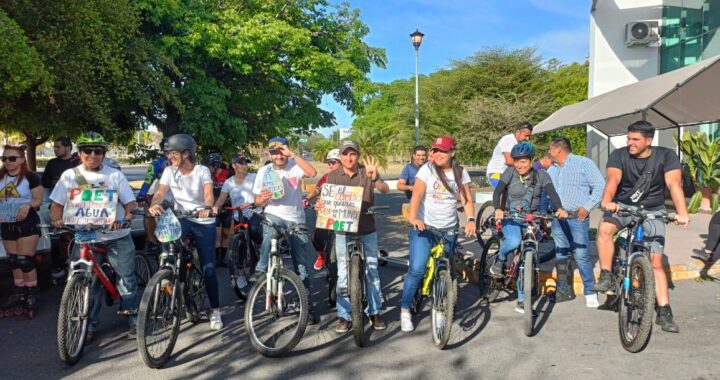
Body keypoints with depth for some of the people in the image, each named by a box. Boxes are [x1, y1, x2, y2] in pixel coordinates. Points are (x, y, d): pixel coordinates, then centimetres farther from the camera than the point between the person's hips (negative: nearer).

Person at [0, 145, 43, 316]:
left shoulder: (31, 177, -9)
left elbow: (38, 200, -10)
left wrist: (28, 206, -29)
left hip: (27, 224, -6)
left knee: (25, 261, -6)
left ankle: (32, 294, 7)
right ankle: (18, 293, 22)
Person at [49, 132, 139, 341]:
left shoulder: (115, 175, 2)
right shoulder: (69, 176, 5)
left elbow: (130, 203, -2)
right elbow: (56, 204, 7)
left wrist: (124, 218, -23)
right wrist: (57, 219, -15)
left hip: (117, 236, -1)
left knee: (127, 279, 1)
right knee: (88, 283, 3)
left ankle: (134, 320, 15)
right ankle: (90, 325, 18)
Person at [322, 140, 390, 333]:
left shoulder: (367, 172, -5)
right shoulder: (333, 176, -1)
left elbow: (385, 190, -18)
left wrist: (375, 178, -40)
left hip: (367, 230, 0)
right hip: (343, 231, 0)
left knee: (372, 272, 9)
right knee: (343, 275, 4)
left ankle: (375, 312, 23)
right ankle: (344, 316, 14)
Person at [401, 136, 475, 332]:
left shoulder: (461, 173, 5)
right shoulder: (427, 170, -5)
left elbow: (467, 200, 2)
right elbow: (417, 194, -16)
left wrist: (471, 219, -16)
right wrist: (413, 217, -32)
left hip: (449, 230, 3)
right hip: (424, 227, -3)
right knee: (417, 269, -12)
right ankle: (405, 311, 1)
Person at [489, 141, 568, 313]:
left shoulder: (541, 175, -3)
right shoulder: (510, 173, -6)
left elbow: (552, 193, -16)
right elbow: (497, 192, -17)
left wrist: (559, 208, -37)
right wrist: (497, 209, -37)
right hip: (511, 217, -2)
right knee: (514, 241, -35)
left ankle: (521, 300, 11)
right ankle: (500, 259, -1)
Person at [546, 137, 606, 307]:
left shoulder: (584, 163, 0)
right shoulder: (551, 170, 20)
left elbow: (599, 186, -5)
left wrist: (587, 206, -13)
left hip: (577, 217, -6)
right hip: (557, 218, 7)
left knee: (581, 255, -10)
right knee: (560, 255, 9)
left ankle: (590, 293, -1)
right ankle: (564, 290, 20)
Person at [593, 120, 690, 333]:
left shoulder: (666, 156, -11)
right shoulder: (619, 155, -11)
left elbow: (674, 184, -24)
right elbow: (613, 179, -28)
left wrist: (682, 212, -40)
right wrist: (607, 201, -49)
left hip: (652, 211, 0)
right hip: (622, 206, 0)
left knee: (656, 262, -4)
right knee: (604, 228, -32)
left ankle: (664, 312, 4)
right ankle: (606, 277, -21)